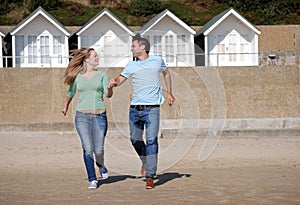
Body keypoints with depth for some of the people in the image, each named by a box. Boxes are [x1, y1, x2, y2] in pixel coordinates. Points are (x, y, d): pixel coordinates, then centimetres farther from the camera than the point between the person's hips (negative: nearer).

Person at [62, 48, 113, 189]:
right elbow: (71, 93, 24)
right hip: (82, 116, 0)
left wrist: (110, 88, -26)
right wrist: (66, 106, 37)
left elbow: (108, 94, -5)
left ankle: (100, 164, 35)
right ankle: (92, 179, 3)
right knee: (88, 149, -8)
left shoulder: (102, 75, 6)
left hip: (99, 116, 0)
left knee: (98, 150, 0)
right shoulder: (77, 77, 6)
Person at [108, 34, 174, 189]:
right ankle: (145, 161, 40)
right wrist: (114, 83, -24)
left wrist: (169, 93, 22)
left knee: (152, 140, -12)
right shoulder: (131, 65, 6)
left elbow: (166, 73, 22)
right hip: (135, 108, 3)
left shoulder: (157, 60, 4)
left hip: (152, 108, -3)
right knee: (135, 139, 10)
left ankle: (150, 177, -13)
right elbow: (120, 79, -1)